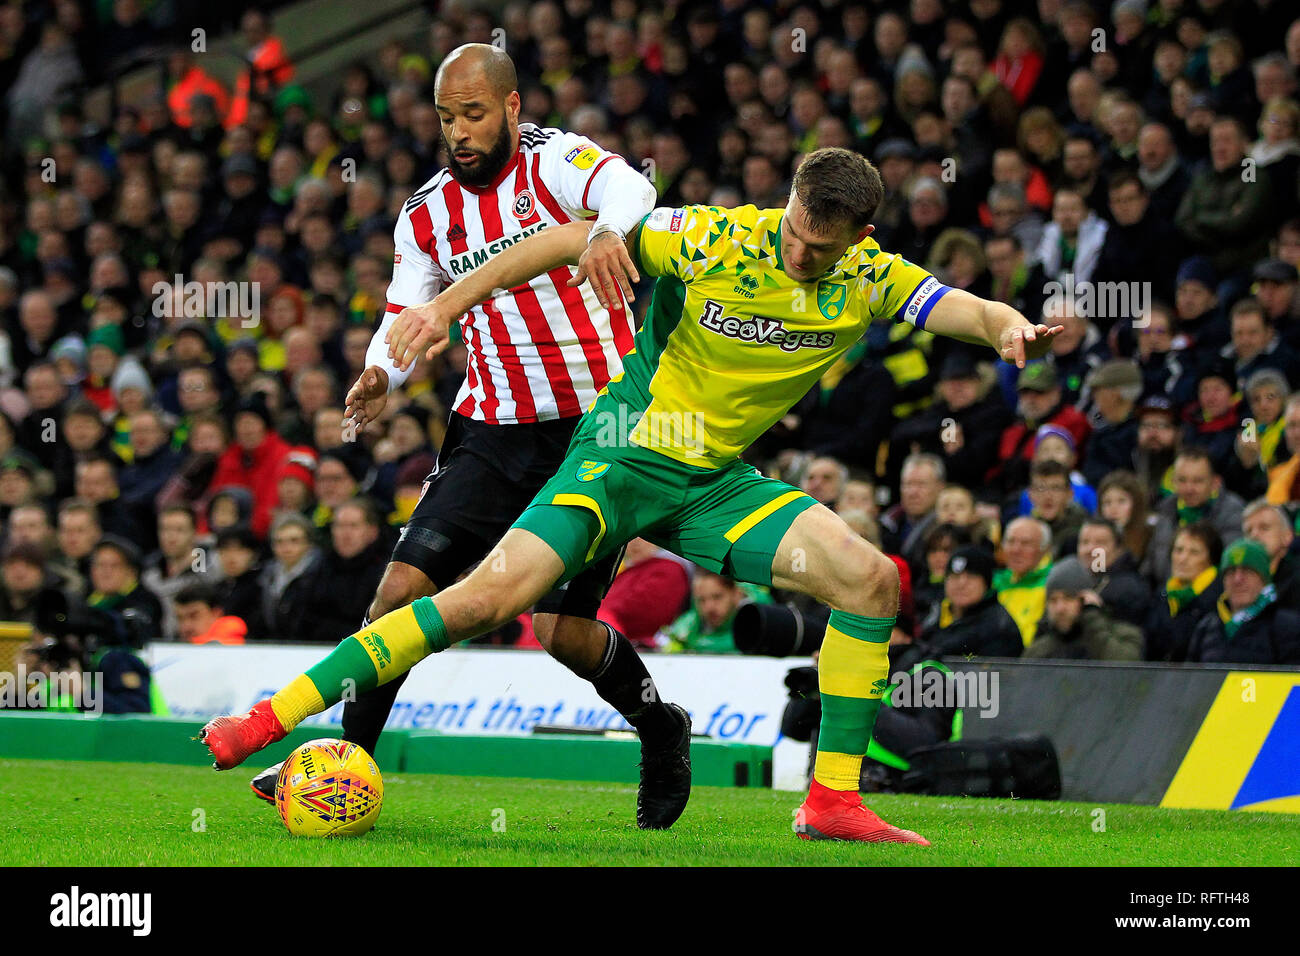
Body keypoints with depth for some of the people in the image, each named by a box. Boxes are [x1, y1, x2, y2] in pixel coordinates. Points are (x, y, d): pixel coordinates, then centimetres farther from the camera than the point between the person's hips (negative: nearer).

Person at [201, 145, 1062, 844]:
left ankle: (833, 799, -6)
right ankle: (273, 717, -17)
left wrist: (1013, 328, -36)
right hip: (626, 457, -4)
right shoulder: (712, 239, -16)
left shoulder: (870, 279, -5)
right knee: (494, 594, -21)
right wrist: (445, 308, -13)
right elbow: (571, 241, -10)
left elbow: (965, 310, -11)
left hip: (719, 481, 4)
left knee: (871, 578, -14)